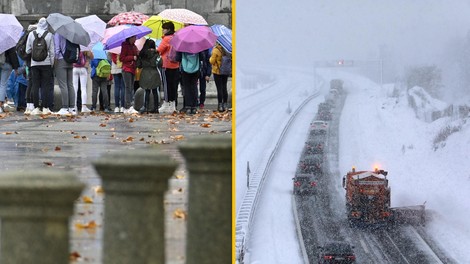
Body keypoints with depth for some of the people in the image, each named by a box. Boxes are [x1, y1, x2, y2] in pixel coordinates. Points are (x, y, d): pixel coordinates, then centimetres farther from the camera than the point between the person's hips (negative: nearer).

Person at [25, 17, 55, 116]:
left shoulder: (31, 34, -1)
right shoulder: (49, 35, -4)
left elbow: (27, 50, 4)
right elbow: (52, 51, -3)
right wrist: (52, 63, 7)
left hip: (34, 63, 1)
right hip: (46, 63, -1)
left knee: (35, 86, 5)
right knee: (45, 86, 2)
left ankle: (36, 108, 2)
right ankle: (45, 108, -1)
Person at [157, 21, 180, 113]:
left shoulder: (166, 39, -13)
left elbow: (159, 50, -11)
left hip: (167, 65, -8)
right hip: (176, 65, 8)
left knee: (167, 86, -3)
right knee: (174, 86, 10)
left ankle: (166, 105, -1)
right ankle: (173, 105, 13)